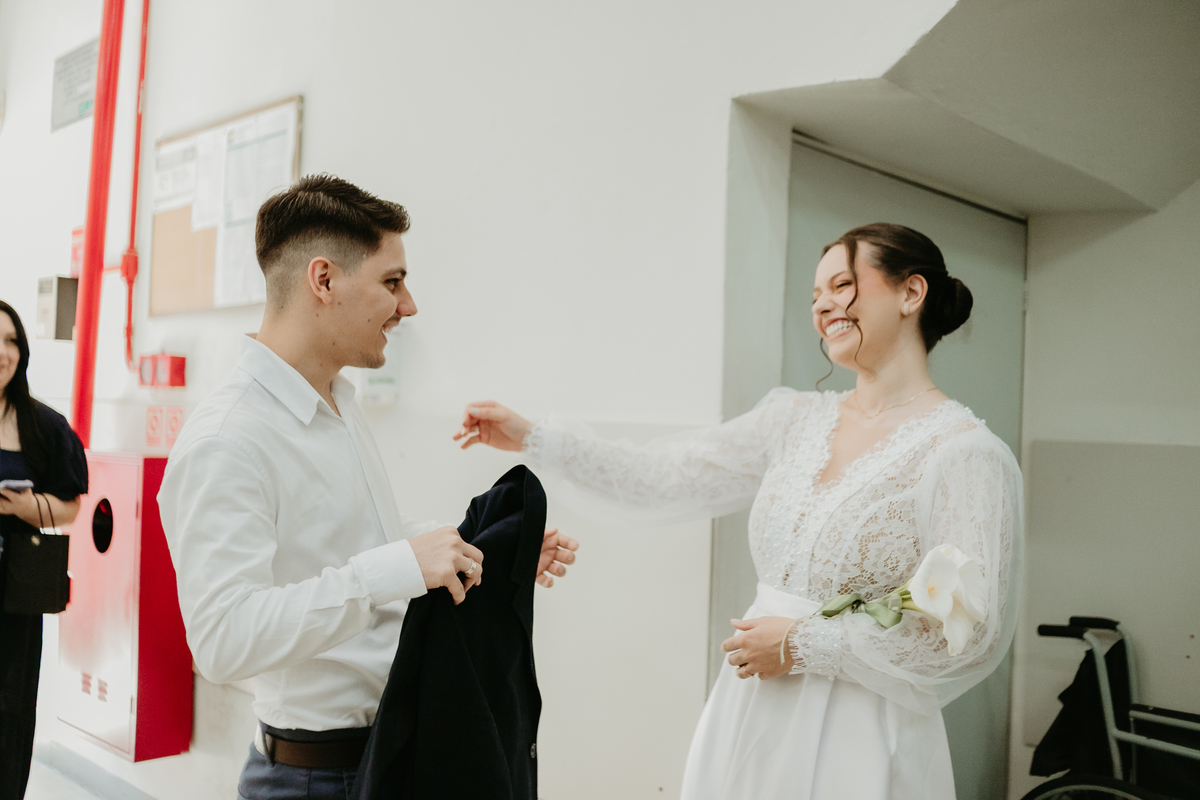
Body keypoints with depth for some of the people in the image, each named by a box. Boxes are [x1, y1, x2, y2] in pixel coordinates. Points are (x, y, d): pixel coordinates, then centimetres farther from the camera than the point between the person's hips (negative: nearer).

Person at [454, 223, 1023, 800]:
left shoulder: (968, 453, -13)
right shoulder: (795, 418, 5)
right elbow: (662, 478, 5)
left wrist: (805, 645, -14)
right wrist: (534, 438, 3)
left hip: (855, 742, -5)